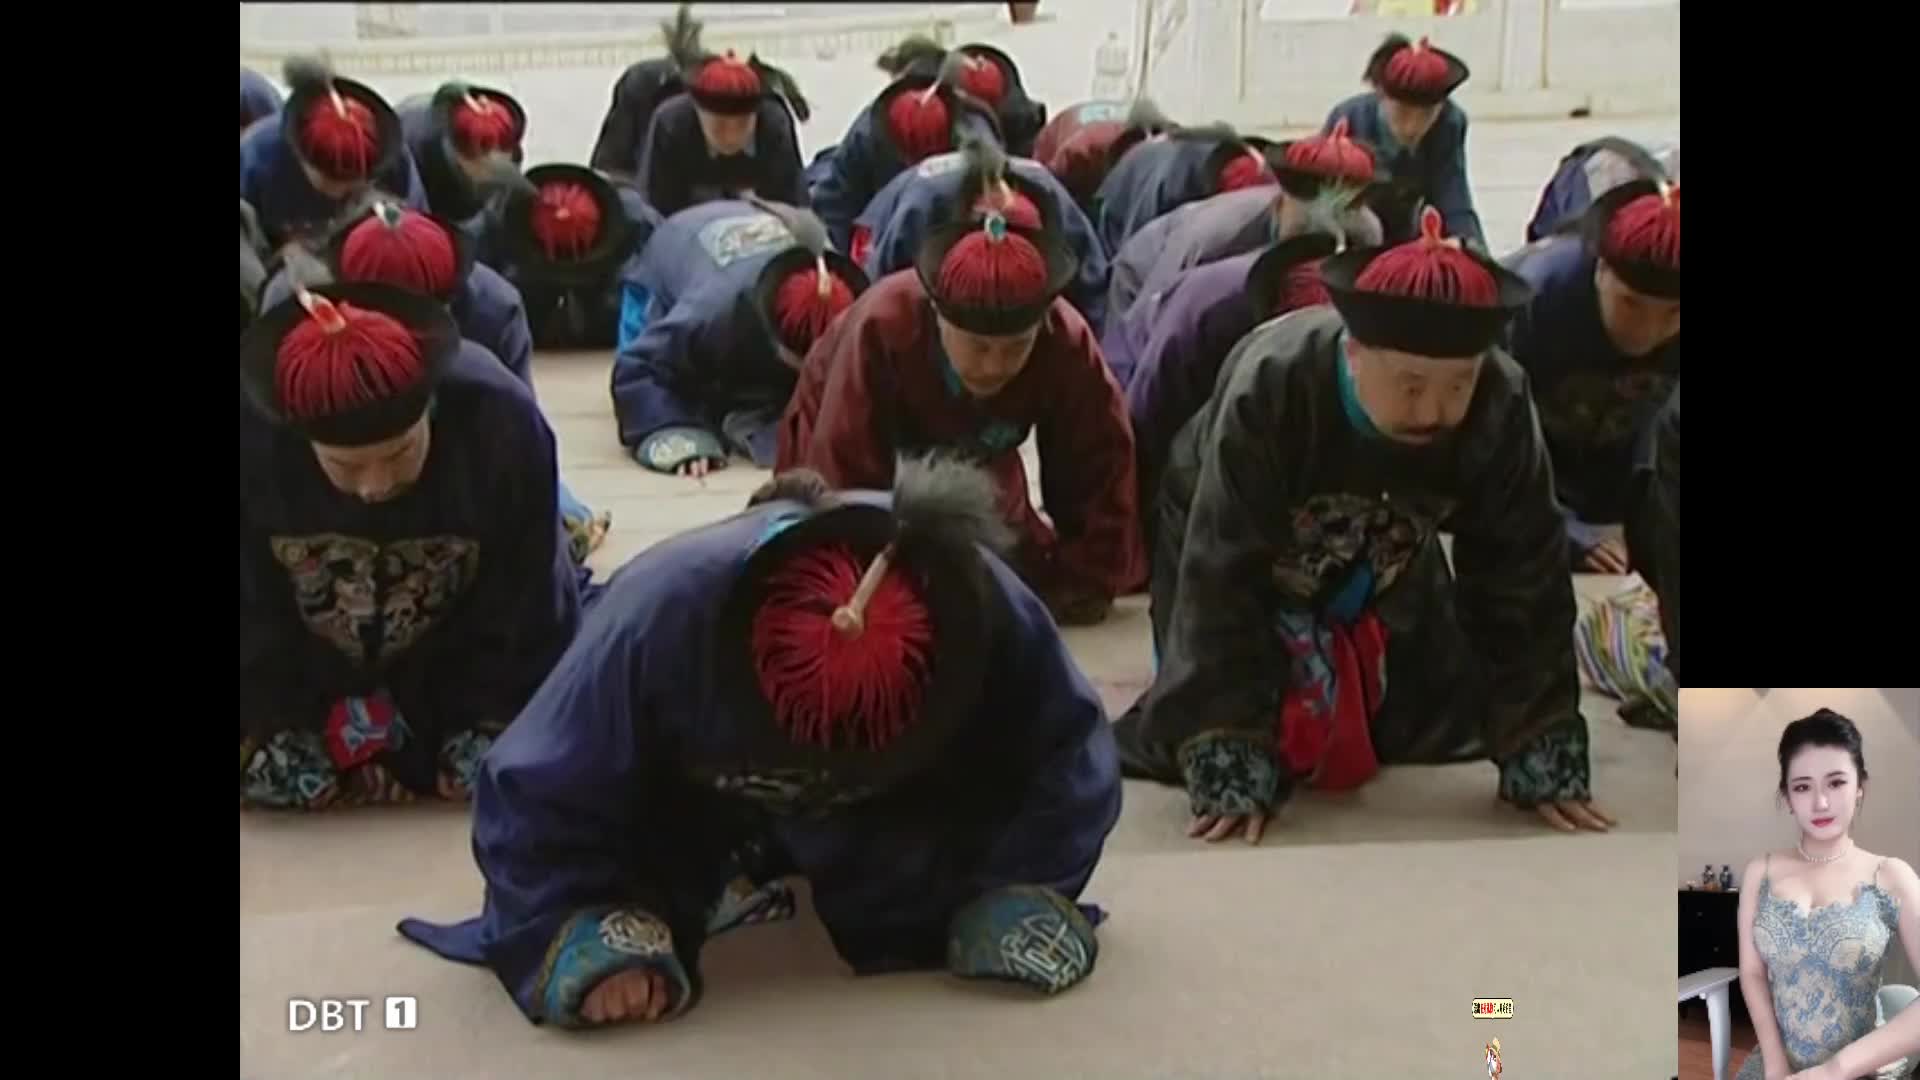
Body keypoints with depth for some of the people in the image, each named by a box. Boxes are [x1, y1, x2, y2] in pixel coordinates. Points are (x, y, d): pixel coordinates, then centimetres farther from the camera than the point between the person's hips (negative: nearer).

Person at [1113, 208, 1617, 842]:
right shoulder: (1268, 390, -40)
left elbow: (1523, 581, -22)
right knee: (1186, 735, -17)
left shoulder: (1501, 405, -31)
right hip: (1230, 551, -3)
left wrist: (1542, 762, -24)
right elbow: (1221, 583, -36)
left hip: (1384, 567, 3)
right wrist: (1229, 773, -38)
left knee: (1447, 729, 1)